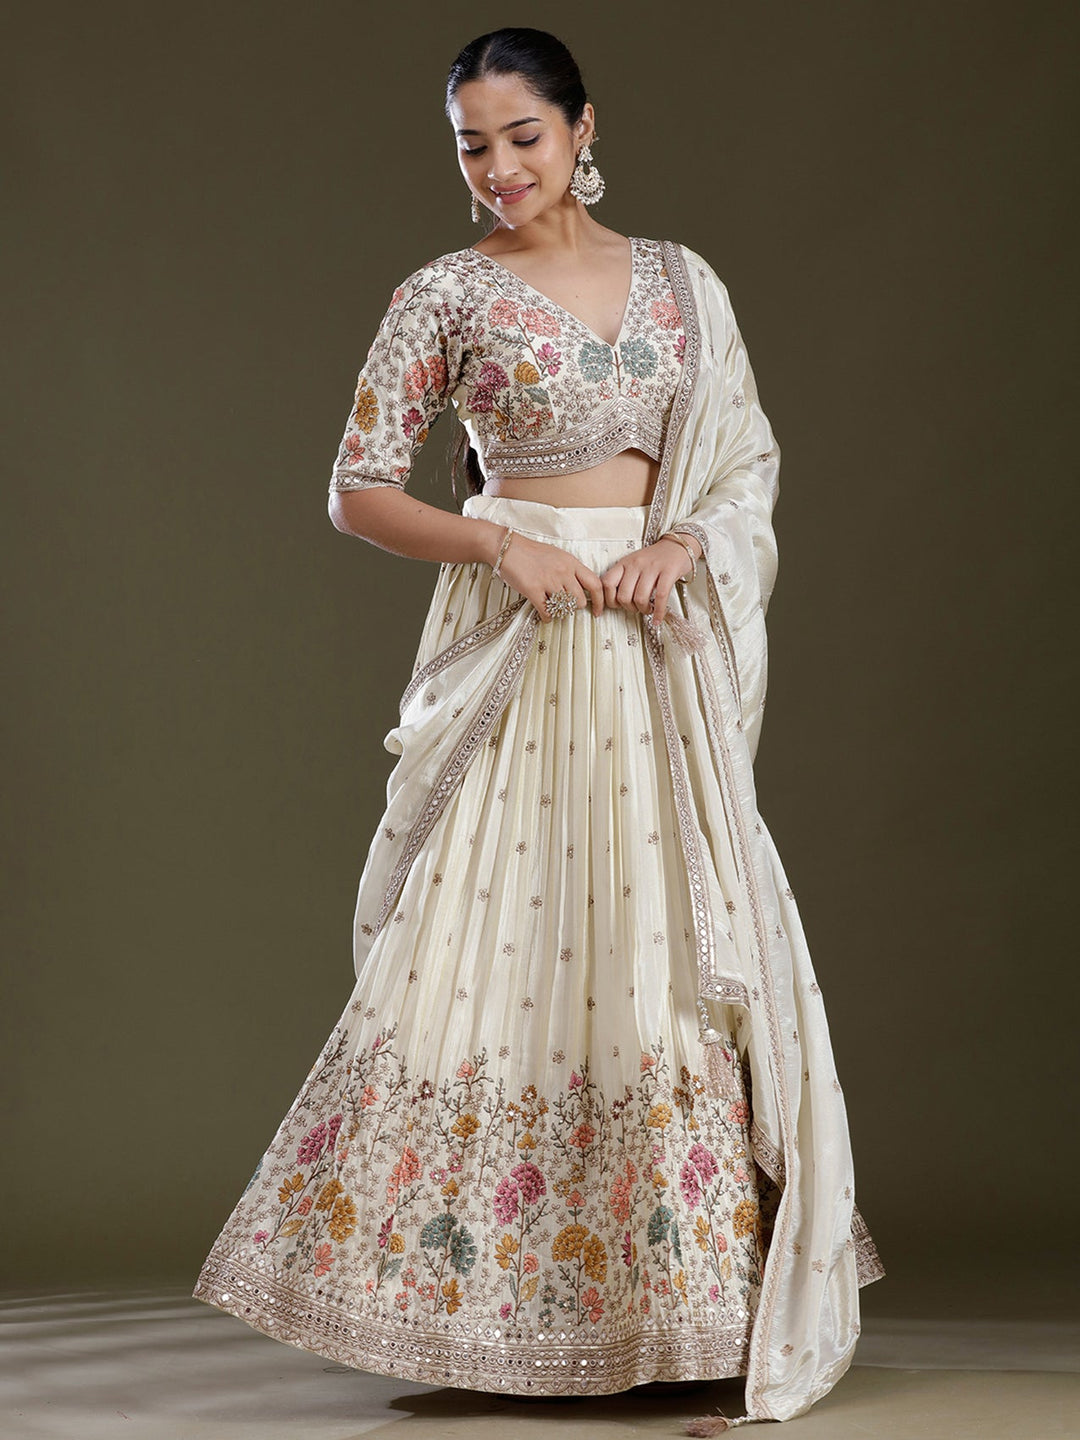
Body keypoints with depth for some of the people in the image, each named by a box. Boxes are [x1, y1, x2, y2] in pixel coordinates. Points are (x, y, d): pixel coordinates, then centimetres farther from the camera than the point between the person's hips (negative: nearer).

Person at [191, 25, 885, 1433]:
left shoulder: (682, 281, 10)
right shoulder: (446, 295, 1)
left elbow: (752, 456, 12)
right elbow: (358, 490, -1)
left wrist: (680, 544, -8)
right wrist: (503, 543, -15)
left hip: (662, 650, 3)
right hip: (519, 640, -3)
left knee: (675, 944, 4)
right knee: (497, 936, -5)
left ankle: (685, 1285, 16)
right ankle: (485, 1276, 8)